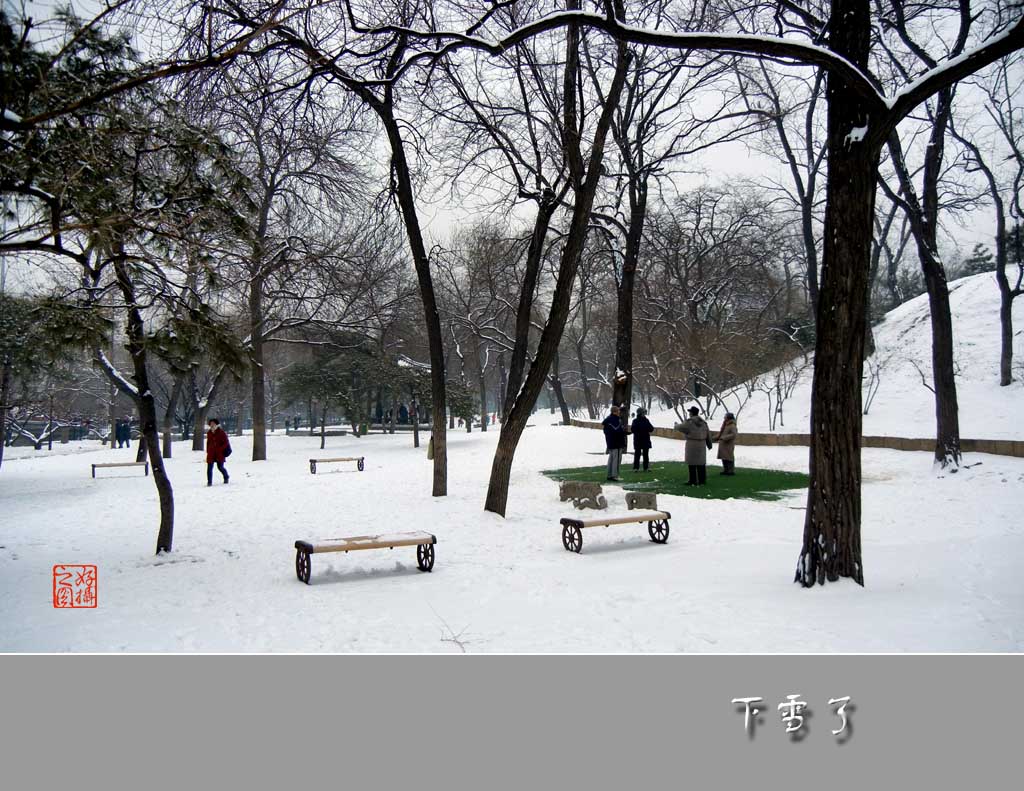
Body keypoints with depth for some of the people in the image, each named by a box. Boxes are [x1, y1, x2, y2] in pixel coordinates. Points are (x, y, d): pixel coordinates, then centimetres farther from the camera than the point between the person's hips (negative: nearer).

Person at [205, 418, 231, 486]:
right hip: (211, 453, 3)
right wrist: (208, 451, 10)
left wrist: (220, 449, -14)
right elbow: (208, 442, 18)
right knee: (209, 467, -5)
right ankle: (209, 482, 1)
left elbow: (226, 442, -6)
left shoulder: (221, 432, -6)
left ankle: (226, 477, 29)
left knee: (220, 467, 1)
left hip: (220, 453, -3)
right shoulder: (209, 433, 7)